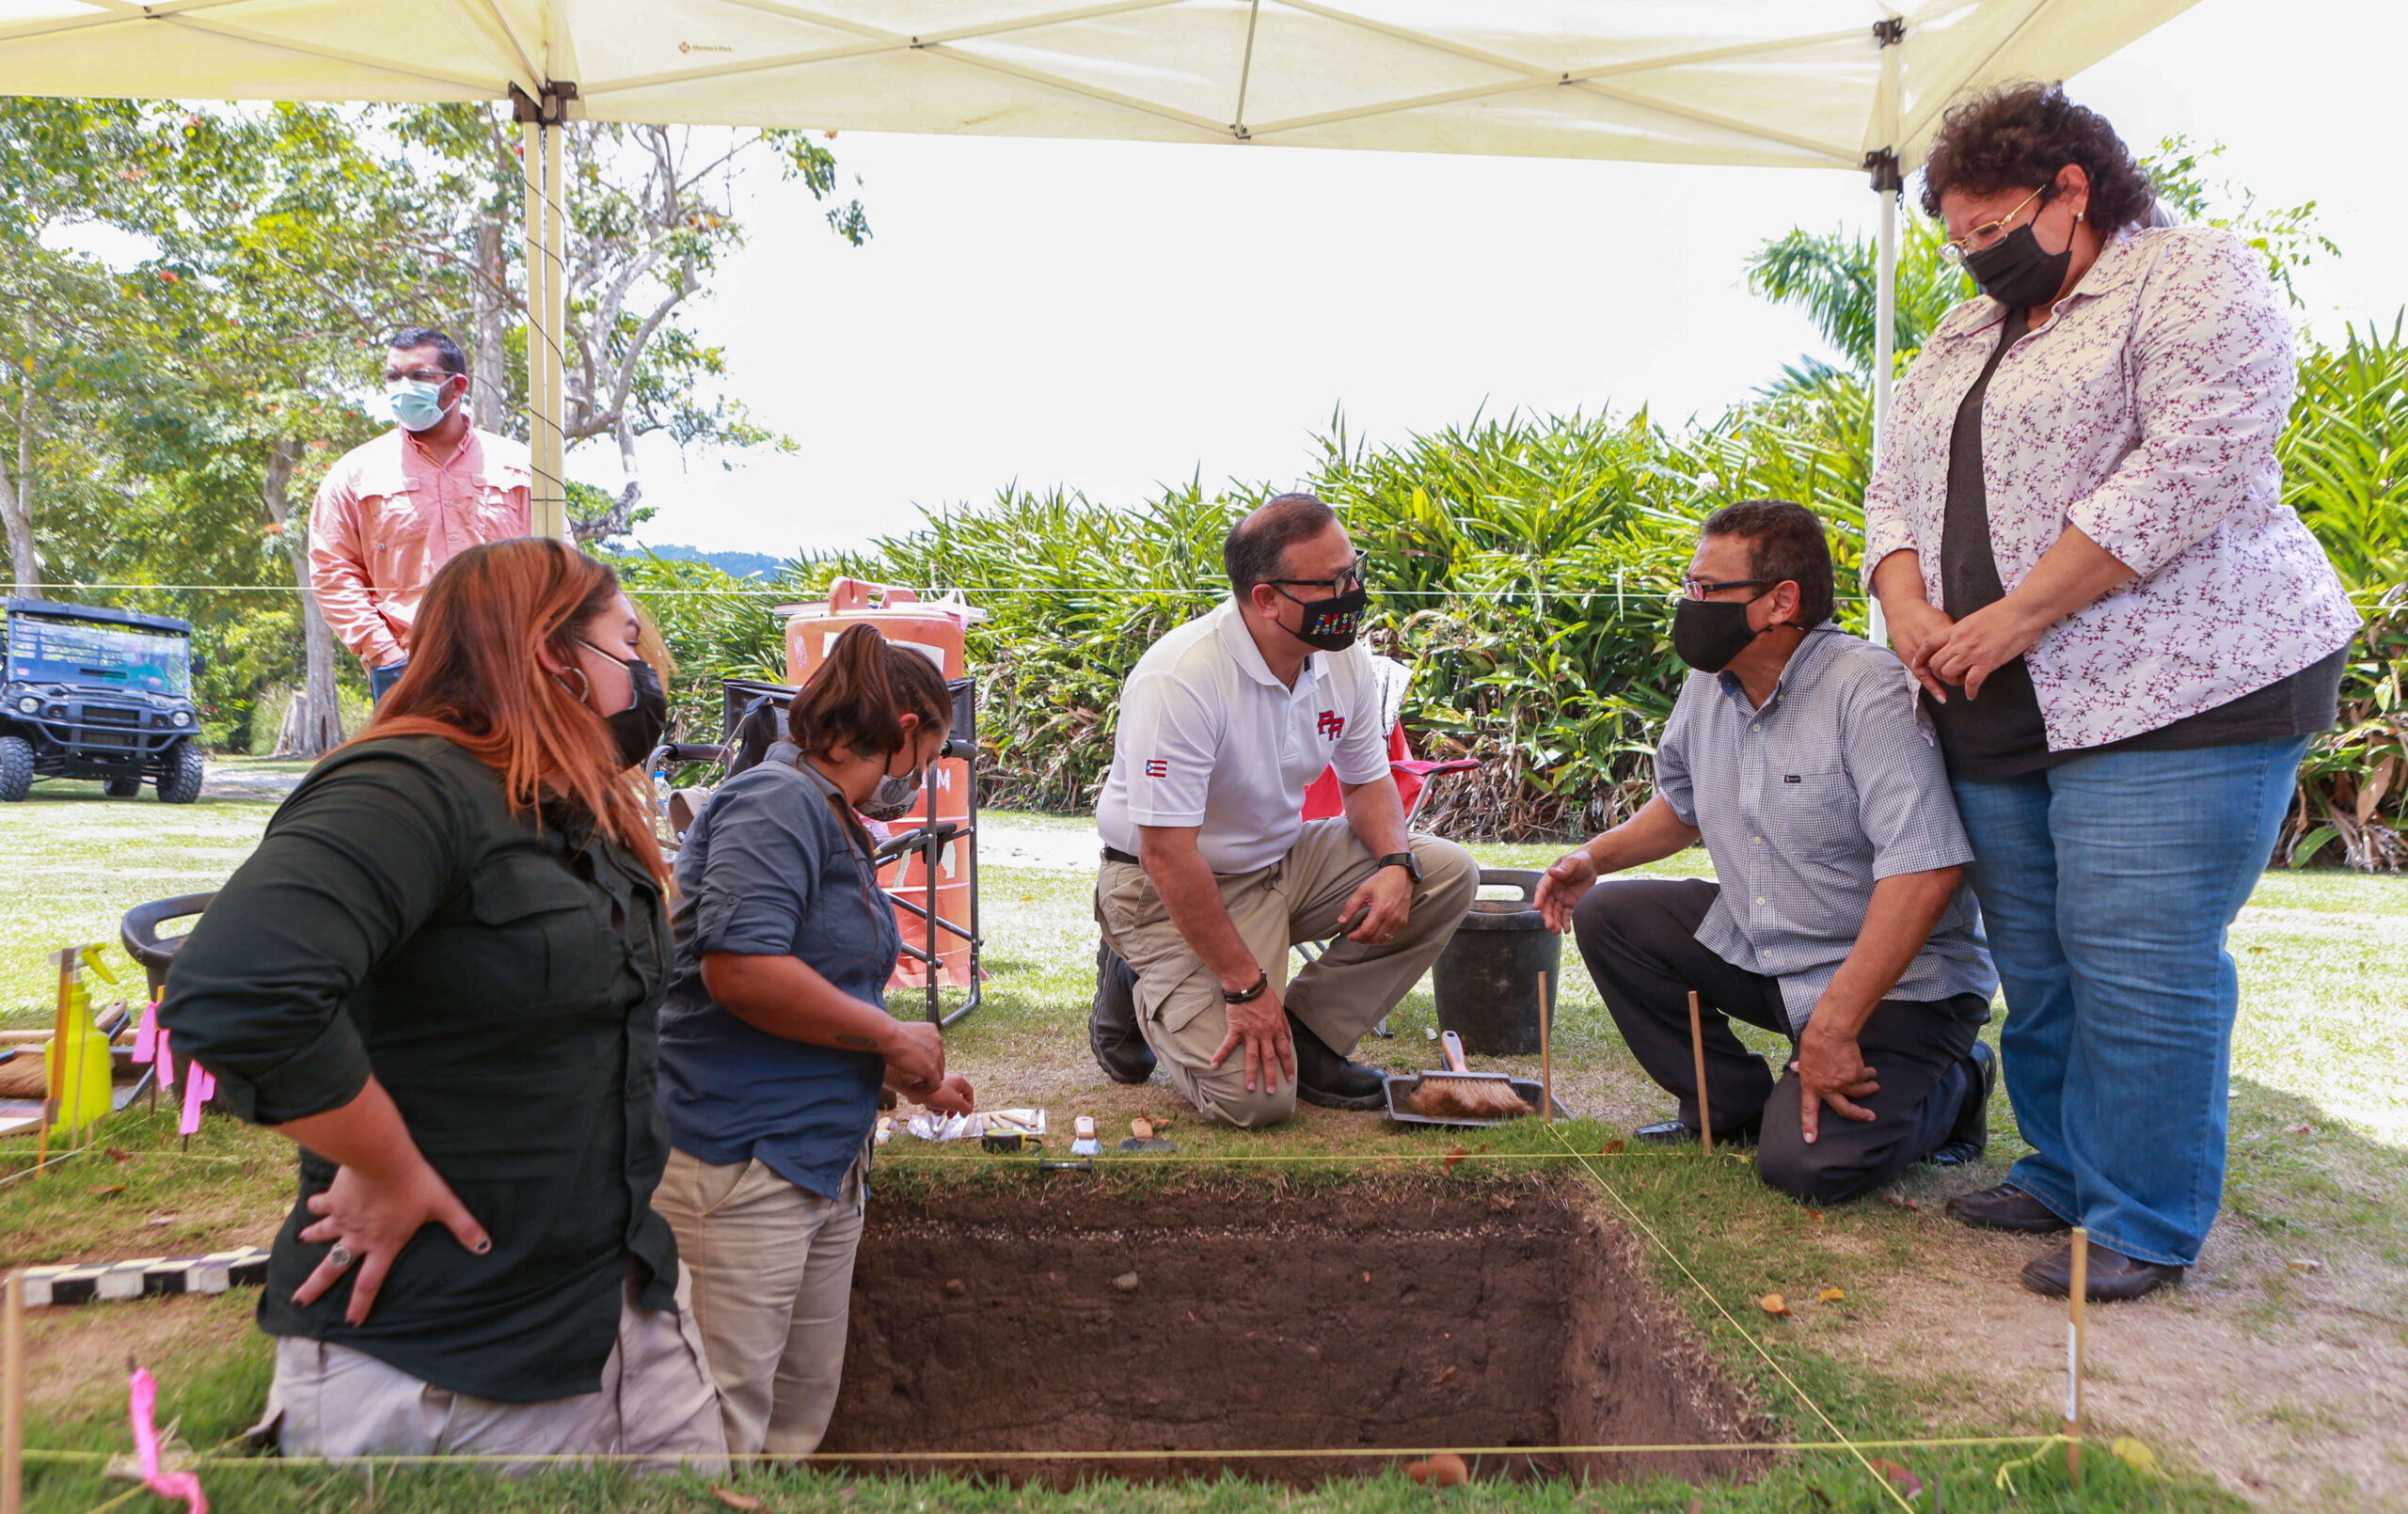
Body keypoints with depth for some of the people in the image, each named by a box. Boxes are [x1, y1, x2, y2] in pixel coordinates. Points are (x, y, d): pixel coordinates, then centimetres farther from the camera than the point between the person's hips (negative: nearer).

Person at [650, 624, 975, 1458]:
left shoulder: (837, 823, 16)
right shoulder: (777, 802, -15)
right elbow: (741, 969, -27)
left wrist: (910, 1075, 19)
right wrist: (893, 1036, -16)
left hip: (825, 1161, 10)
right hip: (739, 1164, -10)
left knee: (802, 1408, 18)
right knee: (726, 1419, -1)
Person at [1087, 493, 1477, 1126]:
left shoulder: (1344, 657, -5)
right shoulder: (1180, 679, -28)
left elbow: (1367, 782, 8)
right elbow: (1167, 854, -27)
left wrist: (1396, 865, -14)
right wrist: (1245, 986, -24)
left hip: (1284, 859, 7)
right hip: (1173, 889, -7)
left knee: (1447, 874, -10)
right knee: (1256, 1097, -19)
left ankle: (1305, 1035, -1)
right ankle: (1141, 991, 11)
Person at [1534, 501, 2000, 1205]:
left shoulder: (1870, 690, -23)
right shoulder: (1707, 690, 2)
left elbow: (1925, 871, -30)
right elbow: (1683, 803, 23)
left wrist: (1833, 1027, -32)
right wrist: (1596, 855, 4)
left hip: (1895, 983, -7)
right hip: (1759, 953, 7)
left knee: (1807, 1162, -22)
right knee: (1606, 915, -3)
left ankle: (1948, 1086, 11)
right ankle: (1733, 1103, 10)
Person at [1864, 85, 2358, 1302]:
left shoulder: (2195, 277, -2)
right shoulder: (1960, 341, 21)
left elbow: (2191, 469, -16)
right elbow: (1895, 490, 18)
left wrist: (2011, 621, -17)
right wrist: (1909, 610, -3)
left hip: (2178, 693, -7)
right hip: (2003, 717, 7)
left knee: (2138, 965, -6)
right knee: (2035, 964, 10)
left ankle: (2148, 1226, 7)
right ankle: (2062, 1175, 25)